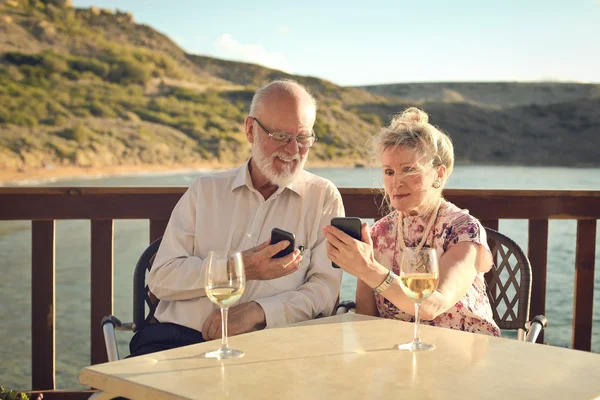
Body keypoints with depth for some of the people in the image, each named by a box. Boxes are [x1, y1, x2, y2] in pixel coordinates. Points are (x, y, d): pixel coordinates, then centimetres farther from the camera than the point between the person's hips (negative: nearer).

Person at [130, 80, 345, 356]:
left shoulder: (324, 197, 11)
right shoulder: (205, 190, 14)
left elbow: (325, 288, 2)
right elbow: (160, 278, 6)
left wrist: (257, 311, -15)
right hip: (182, 335, 1)